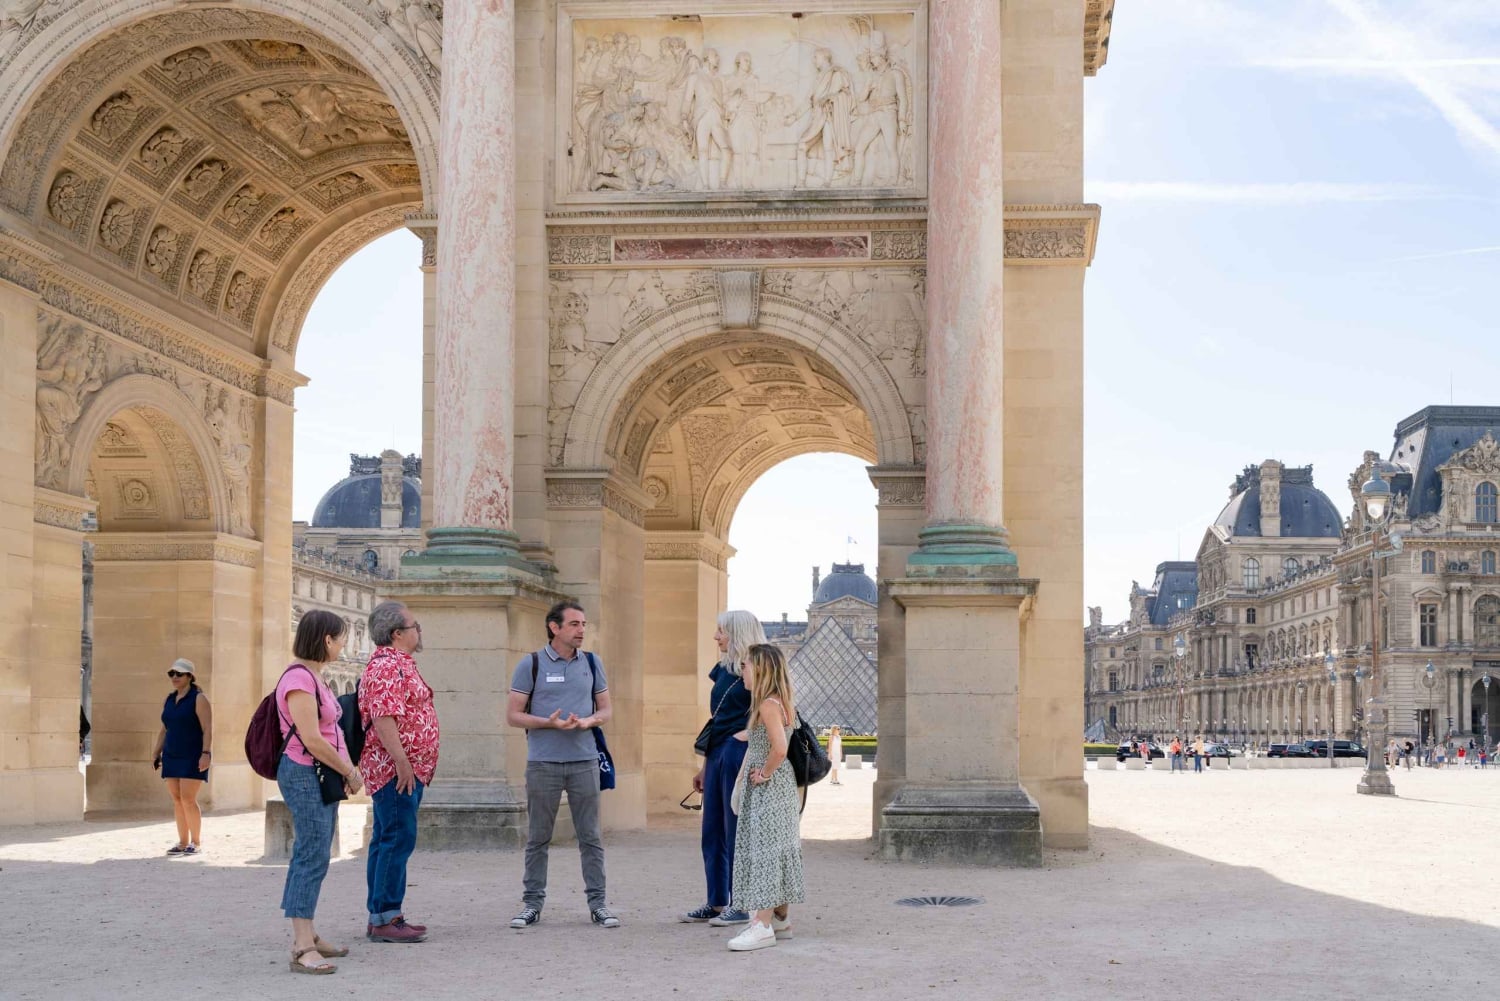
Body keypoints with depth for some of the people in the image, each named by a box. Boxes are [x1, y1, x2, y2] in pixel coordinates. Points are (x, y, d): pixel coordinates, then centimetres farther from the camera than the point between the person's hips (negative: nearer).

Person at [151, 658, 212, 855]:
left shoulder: (199, 699, -7)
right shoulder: (169, 701, 14)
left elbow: (207, 729, -12)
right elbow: (164, 730, 19)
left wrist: (206, 754, -21)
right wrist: (156, 753, 13)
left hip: (193, 758, -7)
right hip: (172, 757, 7)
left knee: (188, 800, -11)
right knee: (177, 800, 3)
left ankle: (196, 842, -1)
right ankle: (183, 842, 7)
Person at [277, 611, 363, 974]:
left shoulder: (315, 678, 15)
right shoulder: (299, 679, -17)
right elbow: (312, 740, -21)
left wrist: (349, 770, 6)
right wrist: (349, 772, -12)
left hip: (323, 776, 10)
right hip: (304, 775, -10)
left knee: (312, 857, 13)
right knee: (312, 857, -11)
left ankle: (306, 936, 20)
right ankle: (302, 949, -12)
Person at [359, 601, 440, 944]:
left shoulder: (399, 663, 19)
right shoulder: (387, 667, -15)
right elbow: (383, 718, -24)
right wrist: (402, 762, -25)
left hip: (407, 769, 11)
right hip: (397, 769, -11)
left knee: (387, 840, 12)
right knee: (398, 839, -9)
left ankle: (381, 916, 17)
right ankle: (385, 918, -7)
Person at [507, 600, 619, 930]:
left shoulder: (592, 663, 9)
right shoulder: (531, 664, -1)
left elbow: (605, 709, 14)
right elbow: (513, 715, -1)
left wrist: (589, 721, -9)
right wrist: (550, 723, -16)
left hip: (584, 761, 2)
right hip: (543, 763, -2)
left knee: (590, 837, 3)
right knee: (538, 838, 4)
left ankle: (598, 903, 8)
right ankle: (532, 903, 12)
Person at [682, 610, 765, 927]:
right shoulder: (722, 670, 15)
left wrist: (745, 735, -17)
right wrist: (704, 766, 20)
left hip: (738, 753, -8)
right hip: (717, 754, 8)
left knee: (737, 831, -3)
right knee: (712, 831, 10)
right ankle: (717, 903, 17)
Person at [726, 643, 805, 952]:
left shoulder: (768, 705, -19)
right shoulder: (783, 702, 12)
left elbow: (779, 748, -30)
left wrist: (764, 774, -17)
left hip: (768, 787, -10)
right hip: (780, 785, 10)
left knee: (765, 849, -10)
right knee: (778, 847, 15)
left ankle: (763, 926, -11)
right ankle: (782, 919, 23)